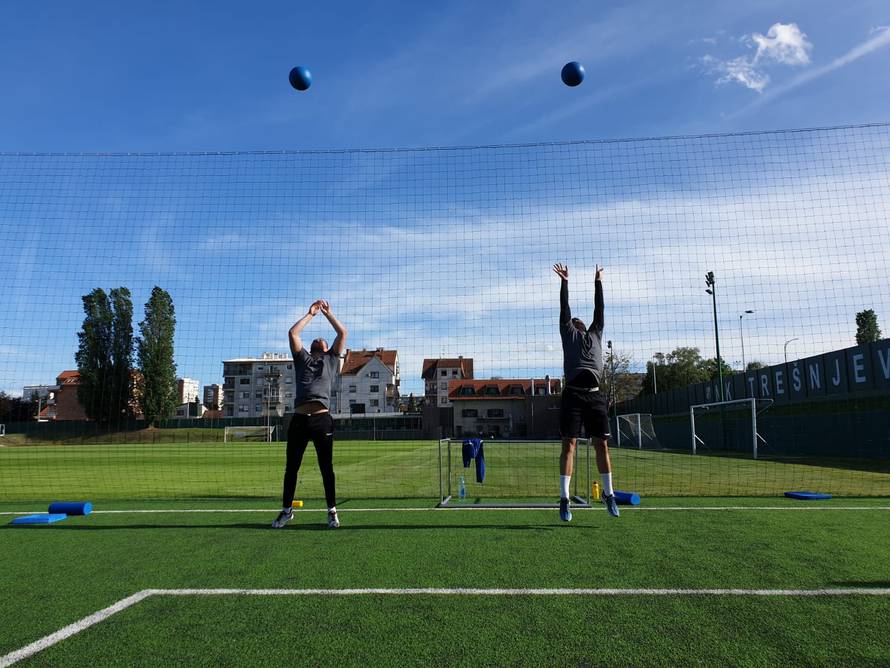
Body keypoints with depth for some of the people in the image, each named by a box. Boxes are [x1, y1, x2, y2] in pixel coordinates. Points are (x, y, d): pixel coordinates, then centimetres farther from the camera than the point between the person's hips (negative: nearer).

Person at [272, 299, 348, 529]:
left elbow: (342, 333, 14)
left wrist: (328, 313, 20)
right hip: (299, 419, 2)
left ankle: (332, 512, 11)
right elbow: (293, 333, 13)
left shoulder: (331, 360, 20)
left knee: (327, 468, 2)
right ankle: (287, 510, 21)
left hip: (322, 420, -1)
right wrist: (310, 313, 20)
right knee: (291, 468, 8)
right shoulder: (302, 359, 22)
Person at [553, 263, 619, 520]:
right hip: (573, 394, -3)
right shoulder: (568, 334, 17)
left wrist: (598, 282, 28)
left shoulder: (595, 335, 26)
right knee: (569, 444, -5)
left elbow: (599, 309, 25)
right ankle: (564, 499, -3)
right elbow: (564, 309, 12)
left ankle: (608, 493, 19)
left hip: (595, 395, 3)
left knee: (602, 444, 5)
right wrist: (564, 282, 13)